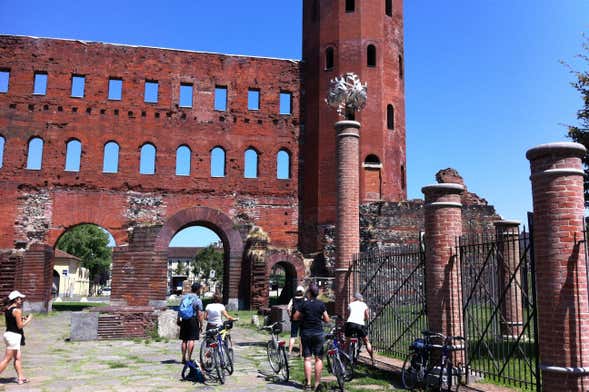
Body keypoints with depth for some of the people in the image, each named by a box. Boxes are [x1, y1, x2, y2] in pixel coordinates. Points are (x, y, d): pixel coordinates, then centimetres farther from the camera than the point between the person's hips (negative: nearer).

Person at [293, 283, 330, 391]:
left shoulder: (304, 304, -7)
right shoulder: (321, 304, -2)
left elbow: (295, 318, -4)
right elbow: (327, 320, 0)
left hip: (306, 333, -1)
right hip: (318, 333, 1)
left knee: (307, 359, 4)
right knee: (319, 359, 7)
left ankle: (308, 383, 3)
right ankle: (317, 383, 7)